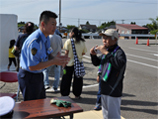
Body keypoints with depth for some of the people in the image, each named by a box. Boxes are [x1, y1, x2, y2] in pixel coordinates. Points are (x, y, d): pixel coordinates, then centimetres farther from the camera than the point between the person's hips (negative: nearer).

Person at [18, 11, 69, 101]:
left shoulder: (46, 38, 2)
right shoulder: (35, 41, -29)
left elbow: (48, 56, 11)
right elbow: (32, 66, -27)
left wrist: (59, 59, -11)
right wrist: (54, 62, -26)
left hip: (38, 75, 9)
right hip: (29, 77, -9)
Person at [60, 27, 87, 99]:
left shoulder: (69, 41, -8)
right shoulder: (82, 42, 3)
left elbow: (66, 52, -8)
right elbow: (84, 53, 7)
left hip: (69, 63, -3)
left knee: (66, 79, 8)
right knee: (78, 80, 12)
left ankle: (64, 94, 16)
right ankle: (77, 95, 19)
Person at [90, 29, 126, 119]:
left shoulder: (119, 52, -16)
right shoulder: (107, 51, 10)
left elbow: (120, 64, -37)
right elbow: (97, 63, 20)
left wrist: (106, 53, -34)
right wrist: (93, 54, 0)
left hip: (114, 91, -8)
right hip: (105, 89, 8)